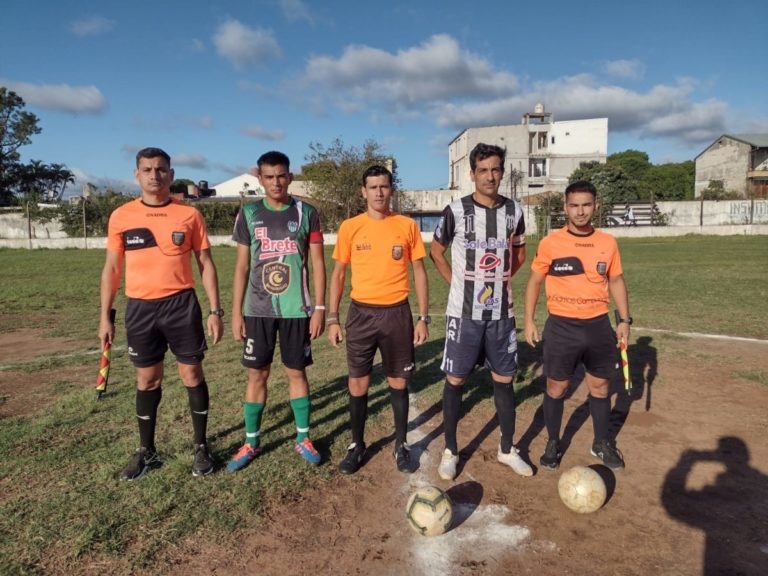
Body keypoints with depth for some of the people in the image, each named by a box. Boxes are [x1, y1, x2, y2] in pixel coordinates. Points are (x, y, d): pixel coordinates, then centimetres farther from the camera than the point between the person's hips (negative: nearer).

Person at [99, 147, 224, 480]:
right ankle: (146, 451, 28)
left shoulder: (189, 215, -1)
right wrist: (105, 316, 5)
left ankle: (201, 446, 21)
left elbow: (206, 264, 2)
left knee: (192, 375, 5)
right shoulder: (121, 217, 3)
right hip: (140, 308, 2)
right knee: (147, 380, 12)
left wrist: (216, 310, -3)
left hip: (181, 305, -1)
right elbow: (112, 269, 8)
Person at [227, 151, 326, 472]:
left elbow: (317, 263, 2)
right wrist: (236, 312, 1)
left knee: (296, 372, 9)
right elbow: (242, 266, 5)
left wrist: (320, 307, -4)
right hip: (258, 309, 1)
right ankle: (251, 442, 23)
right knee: (257, 374, 8)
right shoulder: (249, 214, 4)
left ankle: (303, 438, 24)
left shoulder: (306, 213, 1)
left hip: (296, 309, -1)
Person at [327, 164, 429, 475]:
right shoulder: (350, 227, 0)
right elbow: (338, 273, 5)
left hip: (397, 313, 0)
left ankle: (401, 444, 27)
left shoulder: (407, 225, 0)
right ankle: (357, 445, 26)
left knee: (399, 382, 10)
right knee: (358, 383, 7)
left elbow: (419, 271, 4)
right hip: (361, 313, 0)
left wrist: (423, 317, 0)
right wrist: (332, 318, 0)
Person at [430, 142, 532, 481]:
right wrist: (457, 283, -1)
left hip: (501, 313, 3)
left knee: (504, 379, 11)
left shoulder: (513, 211, 3)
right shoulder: (456, 210, -7)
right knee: (455, 380, 4)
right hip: (464, 312, -3)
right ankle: (450, 451, 21)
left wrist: (500, 279, 7)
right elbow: (436, 251, 6)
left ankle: (507, 449, 29)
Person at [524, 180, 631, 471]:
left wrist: (624, 319, 6)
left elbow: (616, 281, 12)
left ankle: (602, 443, 34)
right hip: (561, 326, -3)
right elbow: (534, 281, 0)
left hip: (598, 326, 3)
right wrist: (529, 321, -4)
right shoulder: (550, 243, -6)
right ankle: (553, 443, 25)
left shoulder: (608, 243, 2)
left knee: (600, 385, 14)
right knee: (556, 387, 7)